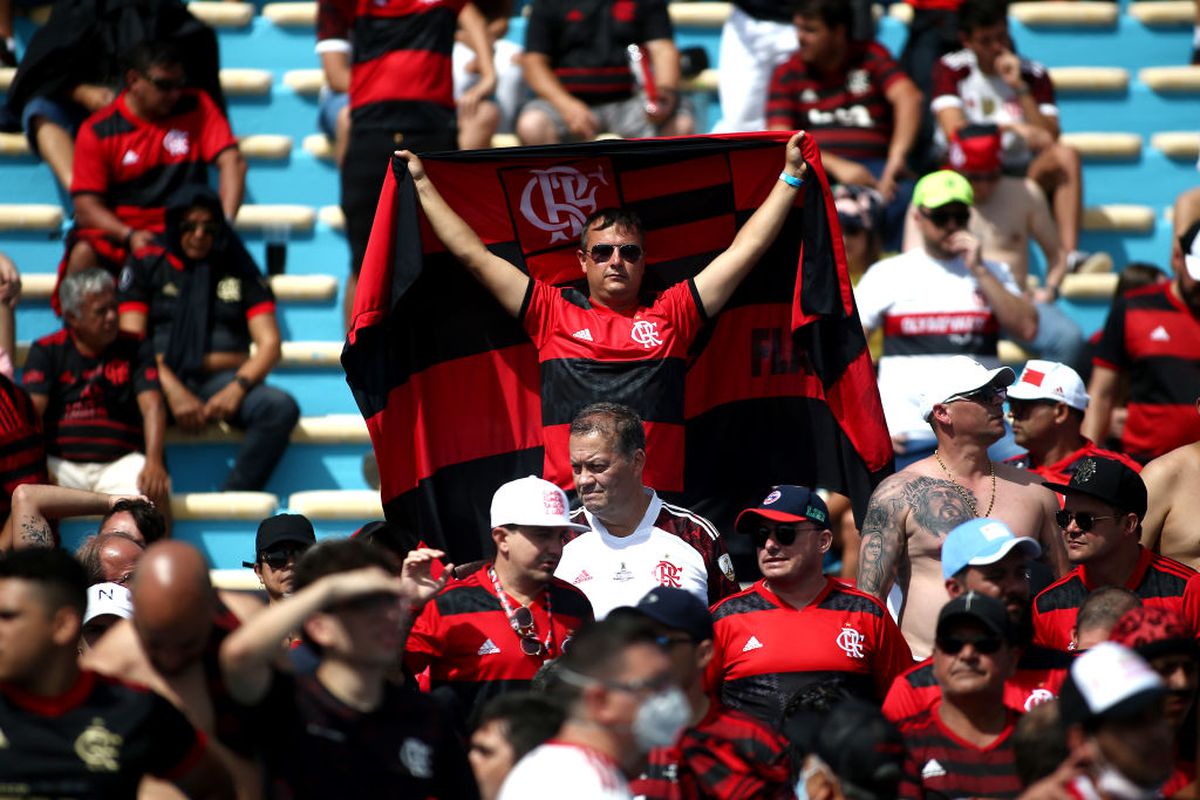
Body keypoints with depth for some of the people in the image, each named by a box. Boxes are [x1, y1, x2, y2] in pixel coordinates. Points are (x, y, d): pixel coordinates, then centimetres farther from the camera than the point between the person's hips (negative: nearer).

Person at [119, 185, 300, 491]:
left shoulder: (239, 271, 16)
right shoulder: (147, 264, 13)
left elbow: (269, 344, 9)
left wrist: (237, 388, -12)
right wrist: (173, 391, -16)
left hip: (224, 381, 2)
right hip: (165, 381, -2)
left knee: (281, 407, -31)